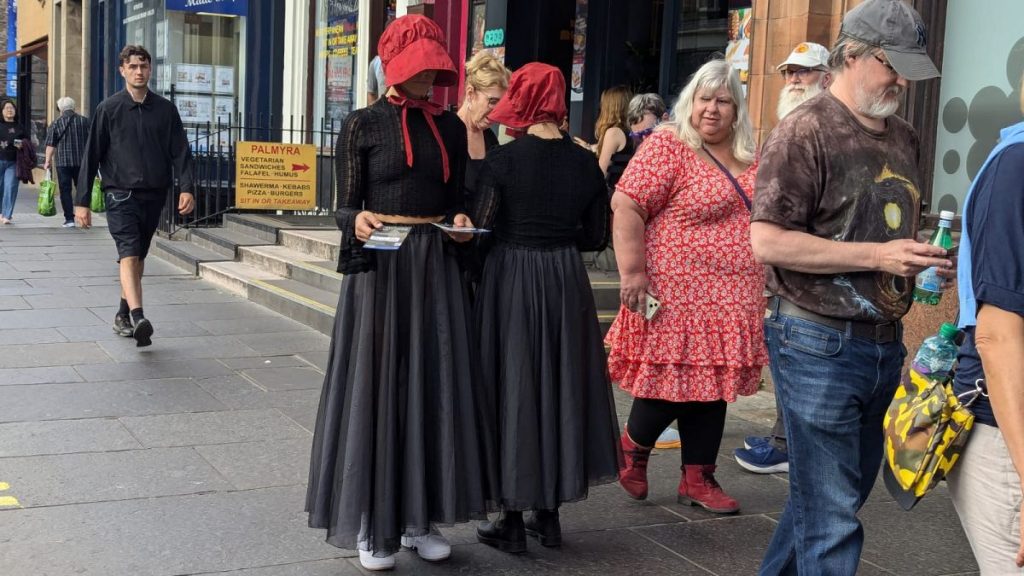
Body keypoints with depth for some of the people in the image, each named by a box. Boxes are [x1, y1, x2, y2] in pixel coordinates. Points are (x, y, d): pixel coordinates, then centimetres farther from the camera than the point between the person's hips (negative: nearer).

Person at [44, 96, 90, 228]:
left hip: (63, 162, -2)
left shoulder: (56, 123, -1)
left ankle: (69, 219, -2)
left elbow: (51, 145, -3)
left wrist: (48, 160, 4)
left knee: (65, 190, 2)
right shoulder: (84, 121, 4)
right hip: (81, 161, 2)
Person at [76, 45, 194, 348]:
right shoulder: (108, 109, 1)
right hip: (120, 194, -3)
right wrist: (82, 201, -1)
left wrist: (186, 188, -11)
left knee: (139, 257, 13)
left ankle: (123, 316, 29)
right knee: (129, 255, -17)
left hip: (154, 195, 3)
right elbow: (91, 156, 2)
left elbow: (180, 152, 5)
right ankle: (138, 319, -31)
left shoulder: (165, 109, 7)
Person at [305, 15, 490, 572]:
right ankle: (371, 524, 7)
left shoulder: (450, 126, 10)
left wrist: (461, 222, -8)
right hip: (380, 265, -4)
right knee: (375, 385, -1)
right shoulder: (363, 124, -1)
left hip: (437, 265, 4)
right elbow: (345, 205, -4)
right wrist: (359, 222, -25)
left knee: (434, 384, 5)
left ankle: (418, 517, 15)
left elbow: (456, 198, 14)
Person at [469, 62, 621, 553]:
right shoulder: (585, 163, -1)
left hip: (510, 278, -3)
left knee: (512, 388, 6)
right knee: (560, 384, 14)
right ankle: (549, 514, 22)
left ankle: (512, 520, 11)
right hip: (566, 281, 4)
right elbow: (596, 237, 3)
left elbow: (479, 225, -13)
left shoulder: (504, 159, -12)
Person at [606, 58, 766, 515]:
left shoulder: (748, 159, 13)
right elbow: (626, 205, -15)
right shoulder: (668, 146, -9)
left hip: (731, 301, 7)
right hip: (678, 293, -7)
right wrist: (632, 272, -21)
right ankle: (633, 448, 26)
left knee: (713, 384, 10)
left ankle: (698, 478, 20)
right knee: (673, 381, -1)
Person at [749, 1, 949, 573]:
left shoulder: (904, 137, 12)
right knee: (832, 516, -2)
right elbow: (767, 242, -17)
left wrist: (927, 259, 2)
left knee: (841, 493, 19)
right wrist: (876, 256, -19)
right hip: (820, 344, -8)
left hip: (885, 344, 8)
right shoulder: (805, 131, -11)